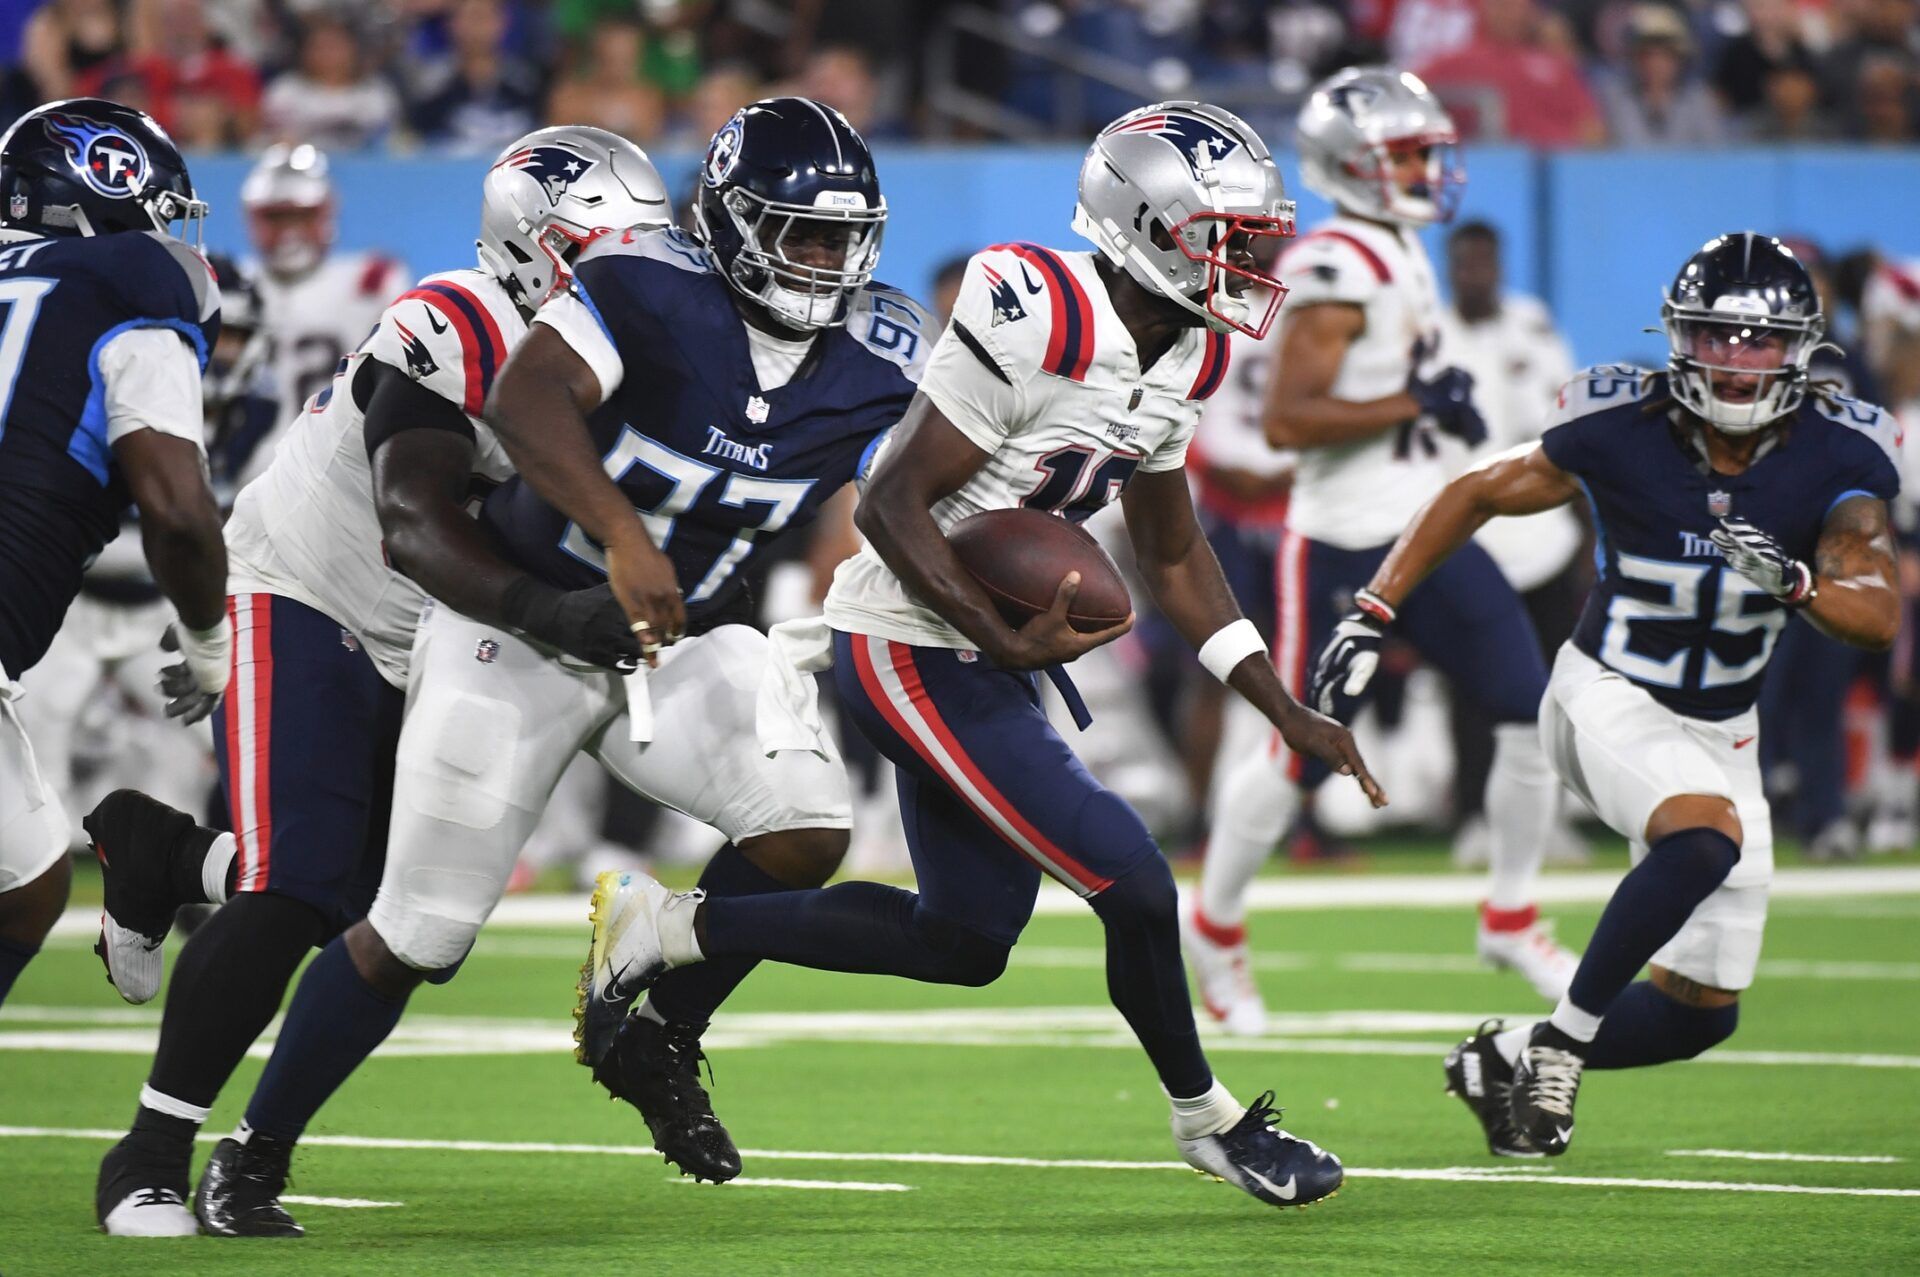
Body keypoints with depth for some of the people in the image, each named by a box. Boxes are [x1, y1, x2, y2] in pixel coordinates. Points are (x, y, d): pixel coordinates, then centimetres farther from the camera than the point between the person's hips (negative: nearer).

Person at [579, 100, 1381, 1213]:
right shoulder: (1037, 322, -24)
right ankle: (1209, 1119, 14)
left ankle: (671, 929, 24)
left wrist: (1289, 715, 11)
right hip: (912, 651, -10)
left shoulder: (1182, 358, 4)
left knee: (966, 943, 16)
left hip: (988, 659, 10)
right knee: (1134, 887, -8)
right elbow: (892, 504, -22)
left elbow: (1175, 559, 15)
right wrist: (1007, 639, -29)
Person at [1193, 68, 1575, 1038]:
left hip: (1426, 531, 9)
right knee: (1303, 756, 1)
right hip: (1344, 547, -9)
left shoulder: (1400, 252, 12)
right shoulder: (1334, 271, -18)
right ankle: (1214, 929, 22)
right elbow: (1287, 420, -24)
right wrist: (1413, 402, -22)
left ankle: (1509, 921, 16)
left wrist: (1447, 409, 13)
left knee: (1534, 714, 2)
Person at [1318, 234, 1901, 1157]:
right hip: (1609, 699, -4)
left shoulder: (1834, 459, -11)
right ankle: (1561, 1038, -21)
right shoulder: (1621, 432, -15)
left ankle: (1505, 1058, 26)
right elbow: (1479, 493, 0)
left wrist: (1795, 580, -39)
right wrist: (1374, 609, -4)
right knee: (1709, 835, -36)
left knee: (1702, 1012, 5)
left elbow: (1879, 619, -19)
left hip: (1719, 733, 4)